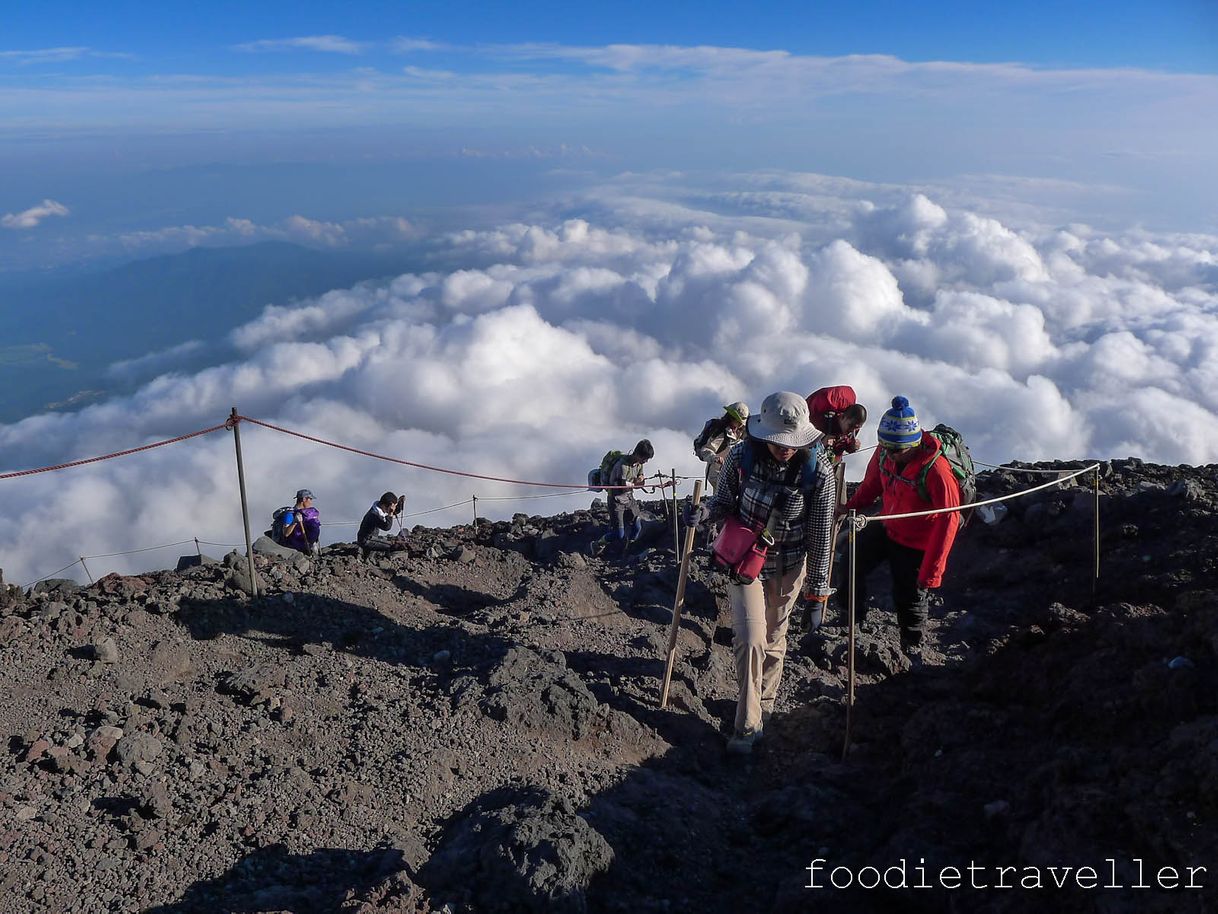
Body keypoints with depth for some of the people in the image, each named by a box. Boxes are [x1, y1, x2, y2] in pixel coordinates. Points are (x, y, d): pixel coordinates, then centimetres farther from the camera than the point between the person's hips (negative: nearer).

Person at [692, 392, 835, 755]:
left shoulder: (818, 471, -20)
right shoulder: (740, 456, -18)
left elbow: (820, 534, -11)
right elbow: (725, 500, -2)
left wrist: (817, 586, -5)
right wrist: (707, 511, -25)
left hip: (788, 566, 0)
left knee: (773, 639, 15)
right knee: (749, 638, -9)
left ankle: (764, 706, 41)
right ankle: (748, 723, 7)